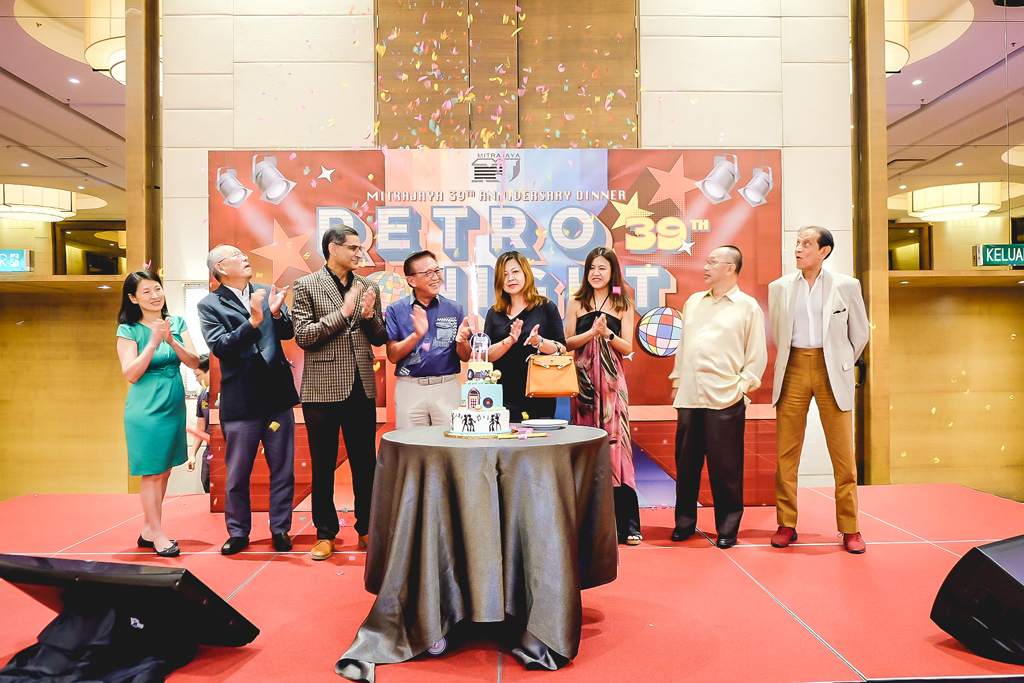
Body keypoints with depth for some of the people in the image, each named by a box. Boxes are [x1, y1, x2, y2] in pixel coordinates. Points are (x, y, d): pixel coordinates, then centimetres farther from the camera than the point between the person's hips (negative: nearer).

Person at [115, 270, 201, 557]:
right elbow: (130, 374, -12)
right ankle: (158, 534, 8)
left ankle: (147, 531, 23)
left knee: (164, 471, 11)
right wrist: (154, 343, -21)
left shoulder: (177, 323, 5)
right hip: (146, 409, -5)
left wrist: (172, 341, -18)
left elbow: (194, 362, -2)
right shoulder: (128, 330, -7)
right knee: (152, 472, -1)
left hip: (174, 406, 5)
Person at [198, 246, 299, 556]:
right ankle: (238, 532, 27)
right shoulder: (209, 305, -2)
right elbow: (220, 347, -13)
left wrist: (276, 313, -19)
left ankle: (280, 529, 24)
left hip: (277, 393, 3)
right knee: (237, 474, 9)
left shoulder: (267, 292, 7)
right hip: (241, 399, -3)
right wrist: (253, 321, -24)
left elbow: (288, 333, 2)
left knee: (282, 468, 9)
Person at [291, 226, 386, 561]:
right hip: (322, 389, -3)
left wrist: (370, 316, -8)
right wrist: (343, 312, -15)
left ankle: (367, 528, 23)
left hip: (362, 387, 3)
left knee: (365, 463, 9)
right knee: (323, 466, 8)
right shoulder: (306, 285, 0)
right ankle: (326, 533, 21)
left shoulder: (368, 287, 10)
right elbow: (302, 336, -9)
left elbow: (380, 339, 12)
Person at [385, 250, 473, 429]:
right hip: (409, 388, -1)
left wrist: (462, 341, -14)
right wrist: (417, 335, -18)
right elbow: (392, 356, -4)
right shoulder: (396, 310, 3)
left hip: (447, 388, 1)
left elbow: (465, 357, 7)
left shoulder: (454, 309, 6)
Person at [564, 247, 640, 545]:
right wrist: (592, 331, -11)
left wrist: (607, 333, -13)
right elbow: (568, 343, 5)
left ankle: (625, 524, 0)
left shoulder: (623, 305, 8)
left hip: (612, 380, -1)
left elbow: (628, 347, 4)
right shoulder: (576, 303, 10)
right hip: (583, 379, 1)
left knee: (615, 443, -5)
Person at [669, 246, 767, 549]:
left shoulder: (748, 306, 2)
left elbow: (757, 354, 1)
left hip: (725, 398, -4)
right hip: (689, 397, 5)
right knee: (686, 461, 8)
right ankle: (684, 521, 22)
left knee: (725, 467, 1)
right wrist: (677, 380, 16)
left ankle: (727, 528, 15)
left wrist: (743, 385, -6)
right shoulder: (693, 302, 17)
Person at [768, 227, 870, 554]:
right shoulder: (779, 287, 8)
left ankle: (850, 528, 11)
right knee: (786, 453, 1)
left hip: (832, 372, -1)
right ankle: (786, 524, 11)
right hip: (793, 371, 1)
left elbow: (860, 333, 13)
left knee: (843, 453, 0)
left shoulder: (846, 286, 3)